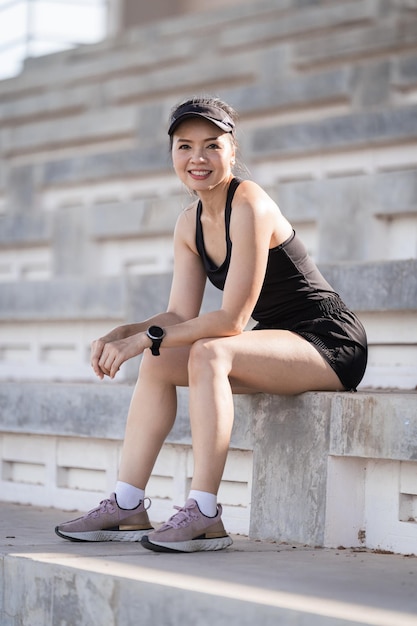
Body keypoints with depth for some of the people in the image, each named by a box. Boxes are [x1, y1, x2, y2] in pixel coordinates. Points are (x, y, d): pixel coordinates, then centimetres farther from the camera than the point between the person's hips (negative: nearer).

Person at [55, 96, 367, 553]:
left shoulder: (248, 206, -20)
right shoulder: (189, 224, 7)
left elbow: (232, 319, -22)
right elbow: (180, 316, 4)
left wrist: (147, 339, -21)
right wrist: (120, 335, -12)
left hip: (329, 344, -9)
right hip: (277, 349, 9)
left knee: (209, 354, -30)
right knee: (157, 364, -3)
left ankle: (204, 515, -31)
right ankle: (127, 508, -5)